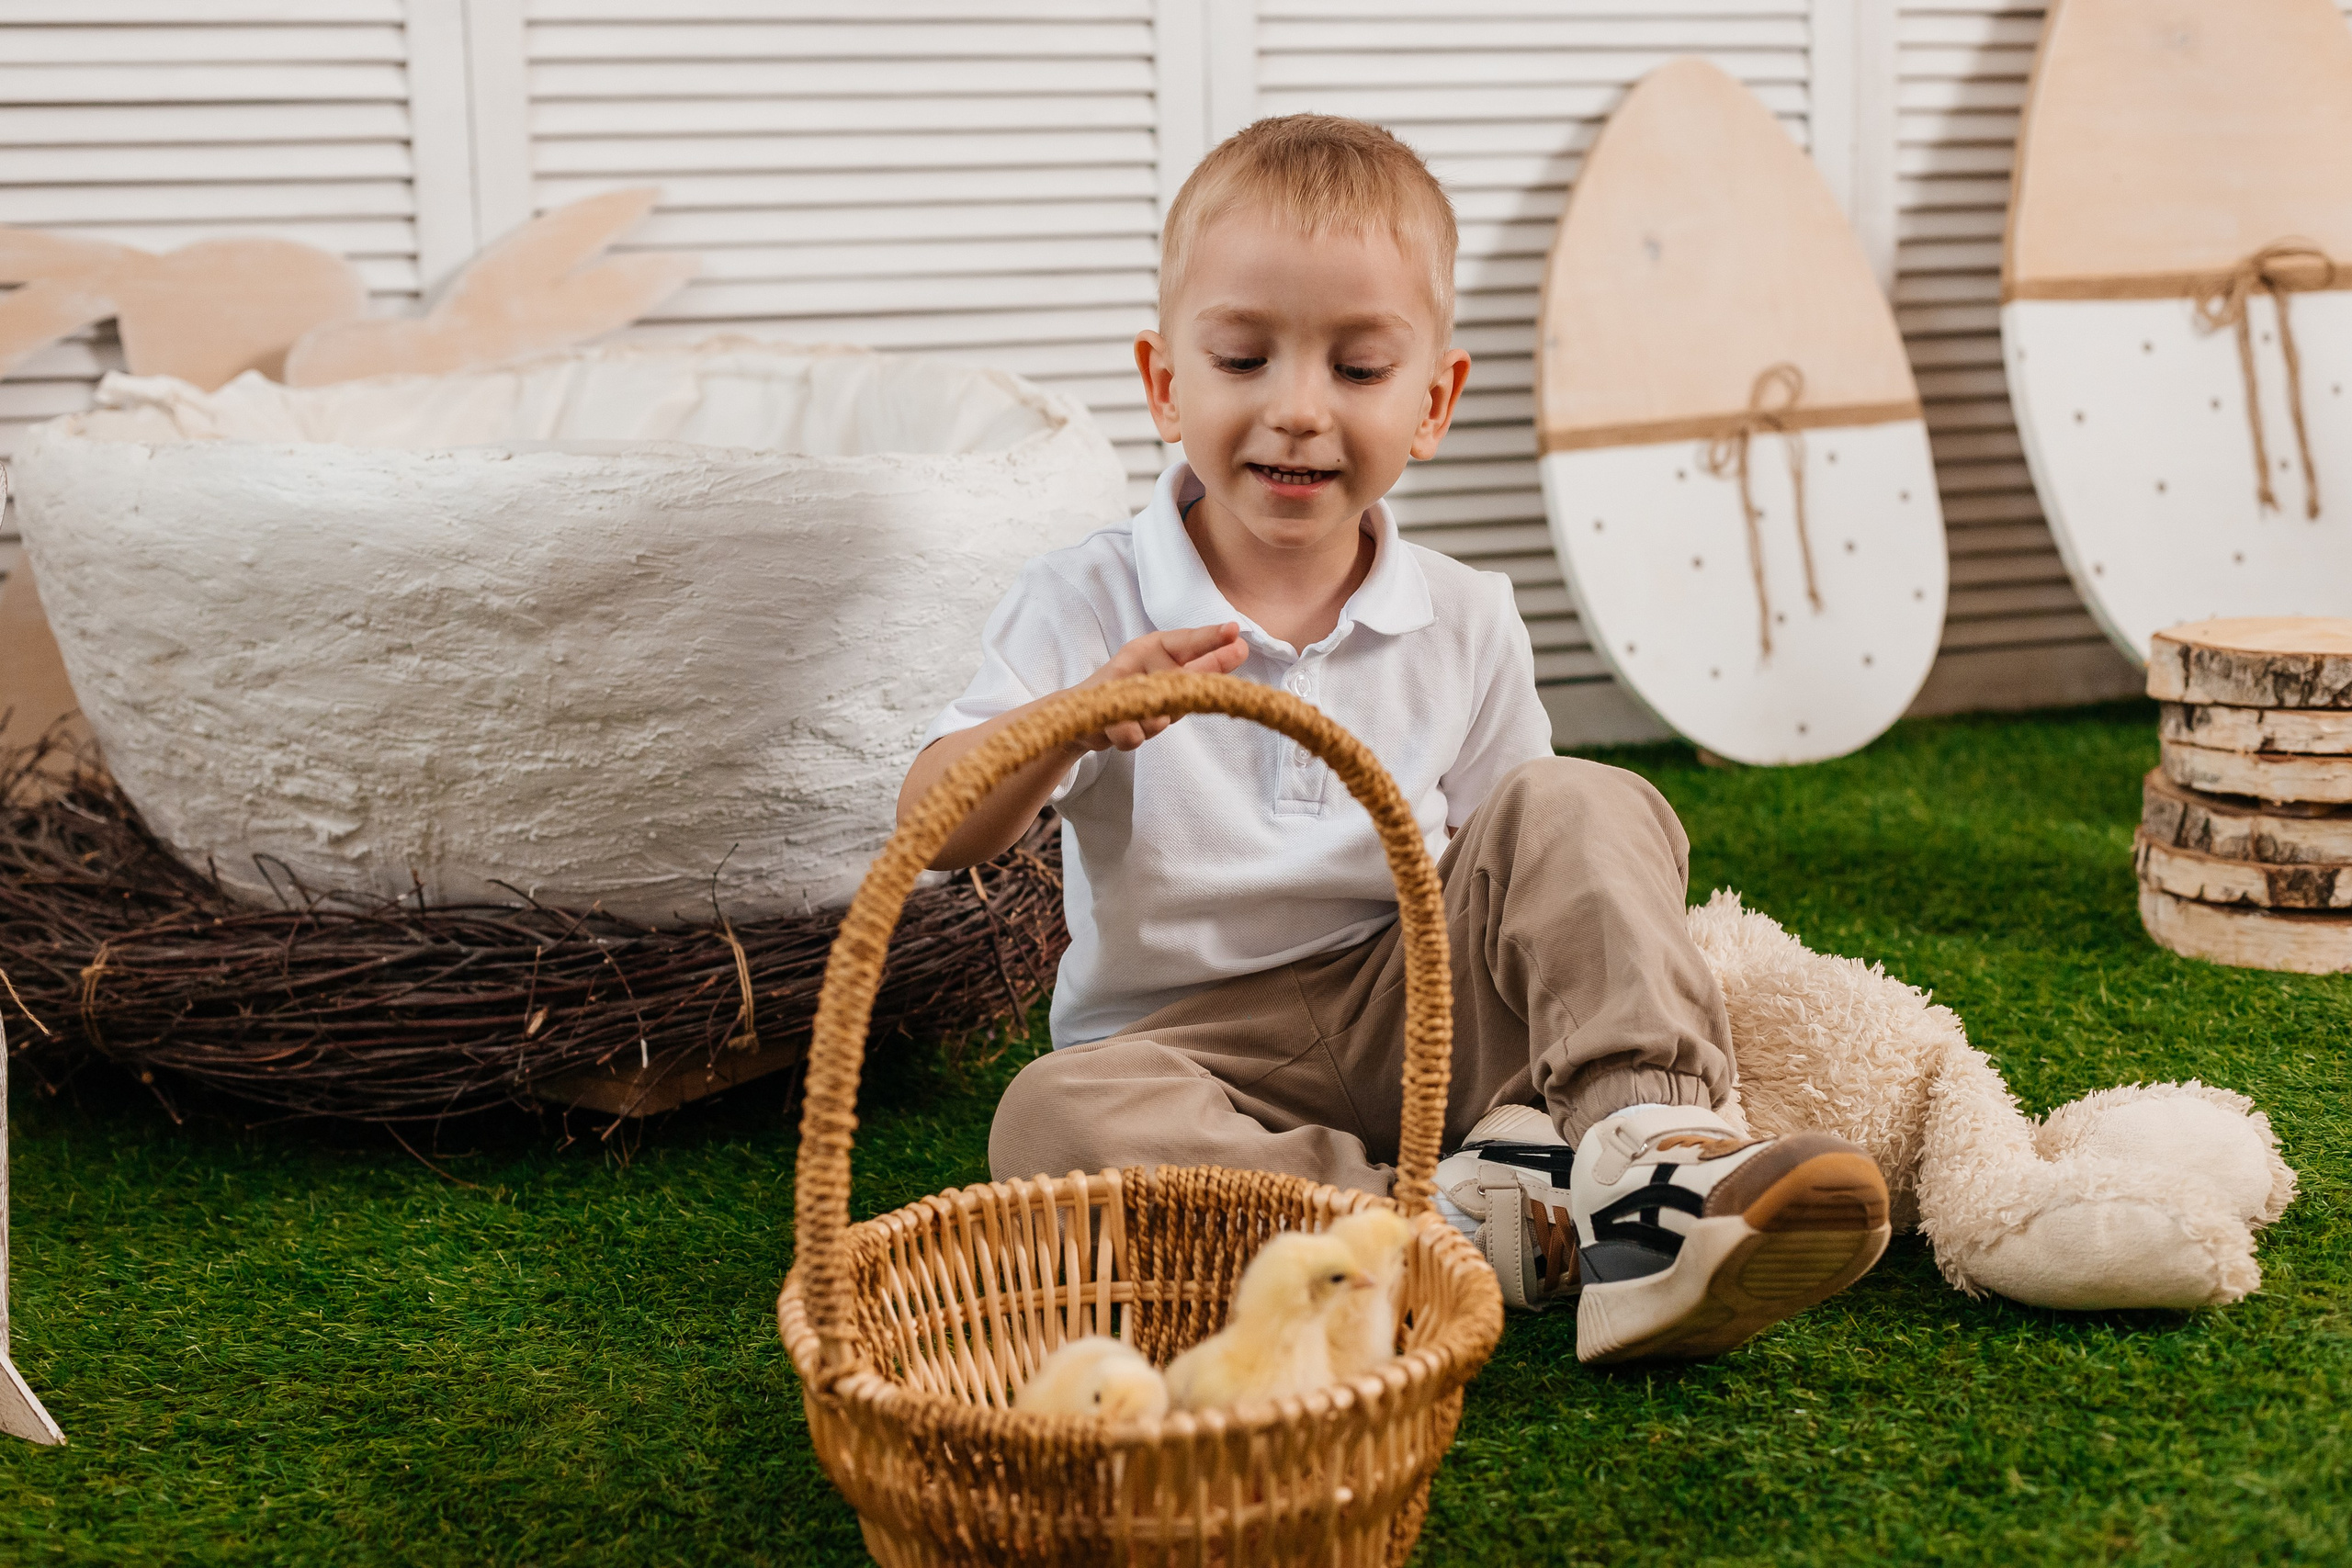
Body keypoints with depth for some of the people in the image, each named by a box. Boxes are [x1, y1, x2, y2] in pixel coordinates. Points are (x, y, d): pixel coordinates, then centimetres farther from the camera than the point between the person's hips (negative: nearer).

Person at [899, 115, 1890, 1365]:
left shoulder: (1465, 626, 4)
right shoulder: (1089, 605, -4)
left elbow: (1523, 889, 9)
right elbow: (933, 833, -16)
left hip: (1414, 1017, 2)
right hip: (1192, 1047, -2)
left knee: (1578, 809, -16)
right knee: (1050, 1121, -34)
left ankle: (1644, 1159, -31)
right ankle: (1474, 1220, -34)